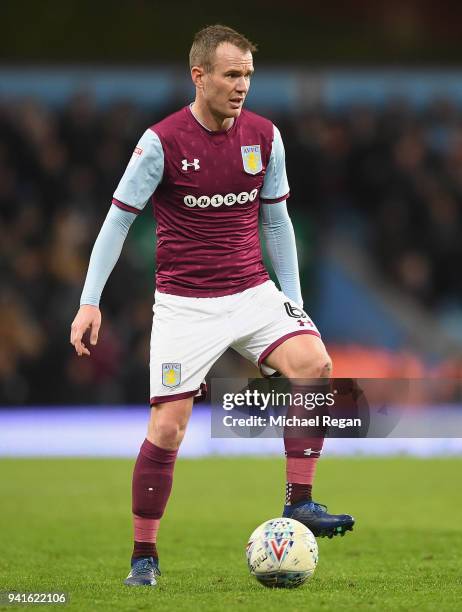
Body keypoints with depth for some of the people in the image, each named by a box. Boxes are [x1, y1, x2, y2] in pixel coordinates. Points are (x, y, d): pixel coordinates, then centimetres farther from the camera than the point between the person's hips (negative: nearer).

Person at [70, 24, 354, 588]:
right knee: (167, 427, -7)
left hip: (253, 294, 3)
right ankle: (143, 557, 9)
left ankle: (299, 503, -13)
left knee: (314, 364, -22)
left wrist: (294, 300, 13)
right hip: (184, 305, -3)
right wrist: (89, 302, -8)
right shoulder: (162, 141, -10)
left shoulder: (264, 136, 2)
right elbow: (118, 219, -3)